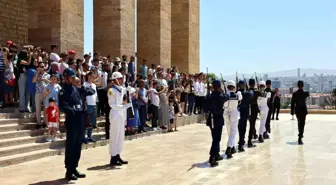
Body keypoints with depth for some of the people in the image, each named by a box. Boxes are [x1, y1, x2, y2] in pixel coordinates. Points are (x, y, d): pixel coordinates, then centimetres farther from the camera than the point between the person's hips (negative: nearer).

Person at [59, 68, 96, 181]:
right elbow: (62, 107, -20)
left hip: (80, 121, 8)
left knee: (78, 146, 13)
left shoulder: (77, 89, 13)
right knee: (70, 147, -1)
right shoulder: (63, 91, -8)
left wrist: (86, 90, -4)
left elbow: (91, 91, 17)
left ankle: (74, 169, 23)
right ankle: (69, 171, 6)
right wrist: (73, 111, -28)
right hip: (71, 122, -8)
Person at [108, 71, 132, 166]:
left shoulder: (123, 89, 12)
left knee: (121, 136, 11)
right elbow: (112, 104, -17)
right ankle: (113, 159, 4)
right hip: (115, 114, -8)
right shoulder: (112, 90, -11)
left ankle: (117, 156, 21)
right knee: (114, 136, -3)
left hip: (122, 114, 8)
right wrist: (124, 106, -24)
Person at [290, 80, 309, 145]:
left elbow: (292, 103, -3)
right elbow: (308, 95, 15)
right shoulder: (305, 93, -11)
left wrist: (292, 112, 5)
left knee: (299, 122, 24)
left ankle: (300, 134, 46)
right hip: (303, 110, -3)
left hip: (297, 110, 3)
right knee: (302, 123, -2)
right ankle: (300, 138, -12)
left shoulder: (294, 93, -6)